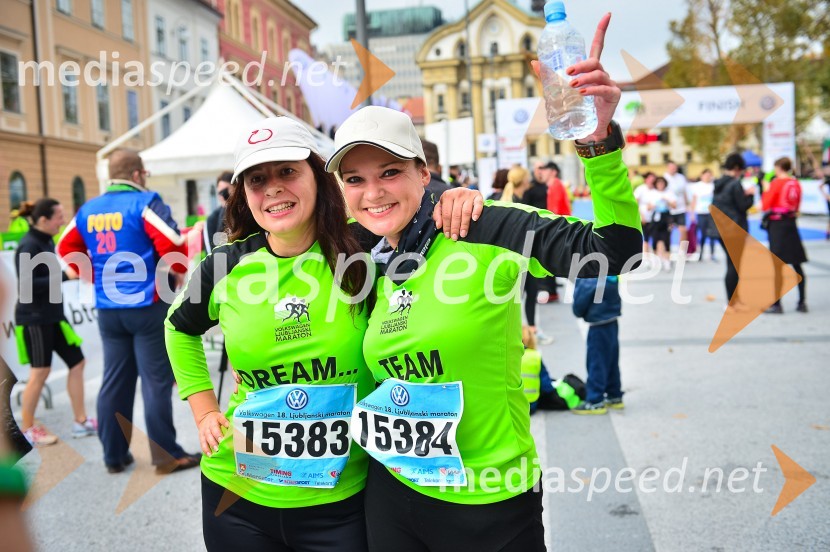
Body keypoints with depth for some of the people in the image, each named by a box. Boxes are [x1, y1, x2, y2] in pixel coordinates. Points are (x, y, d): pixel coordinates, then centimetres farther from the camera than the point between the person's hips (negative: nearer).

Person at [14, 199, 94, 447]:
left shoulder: (46, 241, 9)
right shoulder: (29, 246, -17)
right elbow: (27, 285, -24)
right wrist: (65, 275, -24)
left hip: (53, 315, 9)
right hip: (34, 319, -9)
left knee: (77, 362, 7)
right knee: (40, 372, -1)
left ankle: (80, 421, 15)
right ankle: (27, 429, 15)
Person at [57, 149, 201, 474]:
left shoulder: (88, 210, 10)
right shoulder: (145, 203, -10)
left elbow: (67, 249, 17)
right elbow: (172, 245, -21)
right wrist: (179, 274, -4)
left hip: (108, 309, 6)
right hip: (148, 306, -6)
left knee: (115, 381, 12)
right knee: (156, 381, 0)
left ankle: (114, 456, 20)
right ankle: (167, 456, 6)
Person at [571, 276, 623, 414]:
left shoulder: (592, 280, -24)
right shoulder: (612, 276, 2)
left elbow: (581, 299, -13)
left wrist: (578, 312, 6)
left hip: (599, 326, -9)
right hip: (611, 323, 9)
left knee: (596, 363, 1)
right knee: (611, 362, 17)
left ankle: (595, 401, 7)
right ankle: (615, 396, 28)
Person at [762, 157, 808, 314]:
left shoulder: (776, 183, -11)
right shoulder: (796, 183, 6)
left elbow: (765, 206, -11)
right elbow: (797, 206, 14)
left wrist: (766, 189, 0)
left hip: (777, 225, -6)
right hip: (791, 224, 6)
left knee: (777, 266, -3)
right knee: (797, 265, 11)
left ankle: (776, 305, -1)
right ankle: (802, 302, 15)